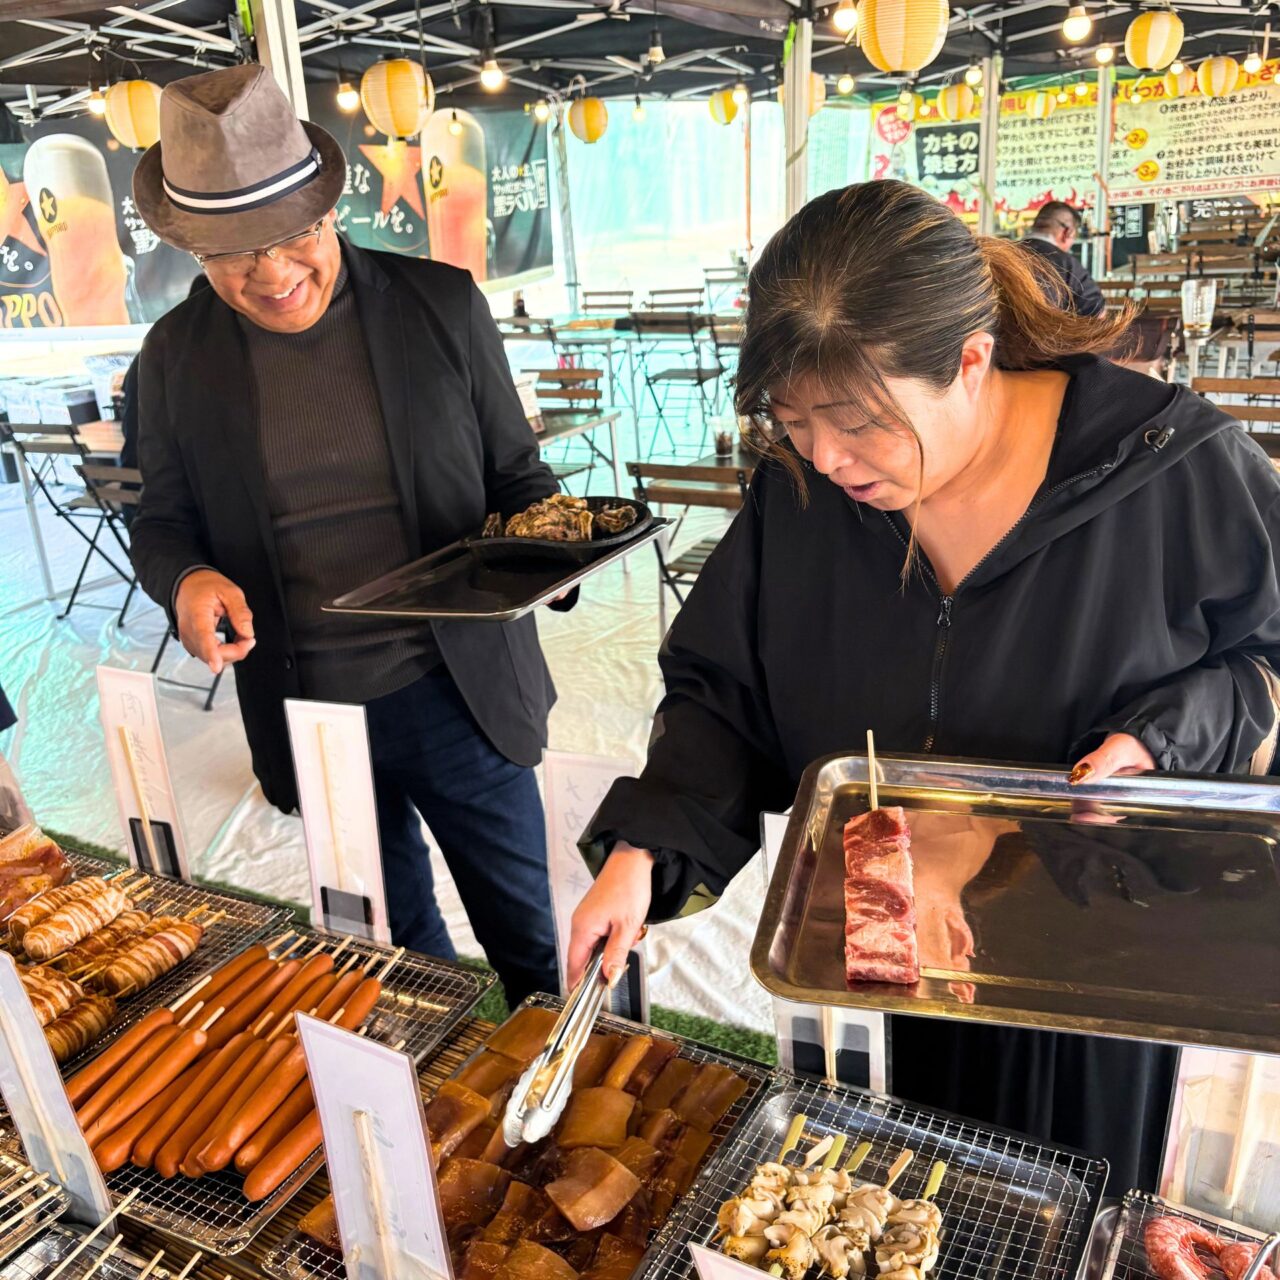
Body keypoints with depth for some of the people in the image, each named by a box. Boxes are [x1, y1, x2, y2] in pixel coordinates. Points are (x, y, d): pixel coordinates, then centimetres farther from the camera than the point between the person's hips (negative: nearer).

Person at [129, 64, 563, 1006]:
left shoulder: (444, 304, -5)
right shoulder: (176, 354, -1)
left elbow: (515, 474, 3)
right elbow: (164, 520, 9)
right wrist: (187, 579, -14)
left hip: (456, 691, -1)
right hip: (305, 714, 2)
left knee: (528, 940, 17)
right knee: (400, 950, 23)